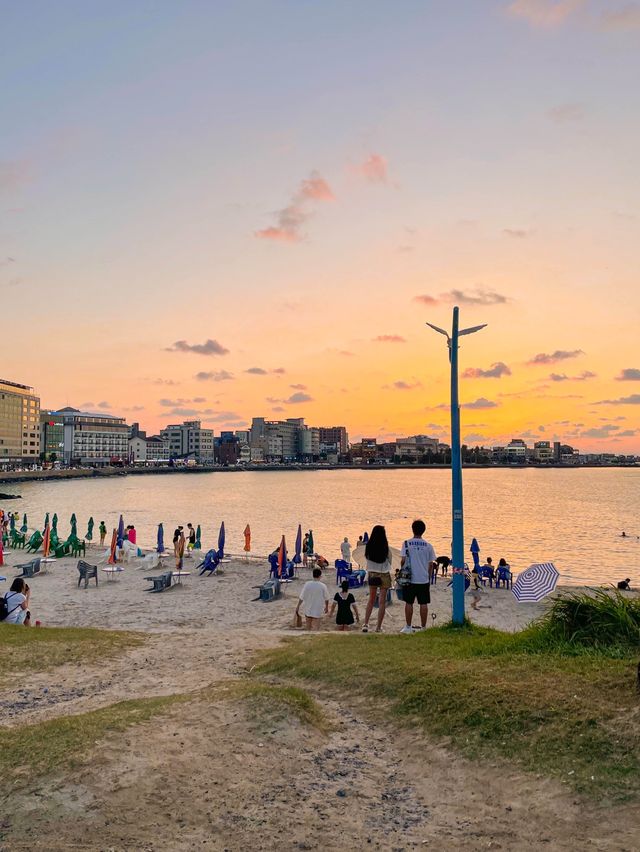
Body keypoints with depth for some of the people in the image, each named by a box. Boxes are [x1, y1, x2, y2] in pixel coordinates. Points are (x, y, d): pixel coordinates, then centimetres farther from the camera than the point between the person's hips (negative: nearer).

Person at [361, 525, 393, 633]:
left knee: (371, 600, 16)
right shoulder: (385, 547, -14)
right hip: (384, 575, -3)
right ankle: (378, 627, 8)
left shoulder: (368, 546, -8)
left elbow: (366, 559, 4)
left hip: (372, 574, 3)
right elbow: (390, 561, -1)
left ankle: (365, 624, 9)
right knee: (382, 601, 6)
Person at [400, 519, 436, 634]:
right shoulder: (428, 545, 0)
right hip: (424, 579, 1)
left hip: (410, 578, -1)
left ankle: (408, 627, 11)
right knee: (423, 604, 6)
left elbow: (403, 560, -7)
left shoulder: (407, 543, -5)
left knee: (409, 603, 7)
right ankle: (423, 627, 9)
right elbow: (431, 564, 3)